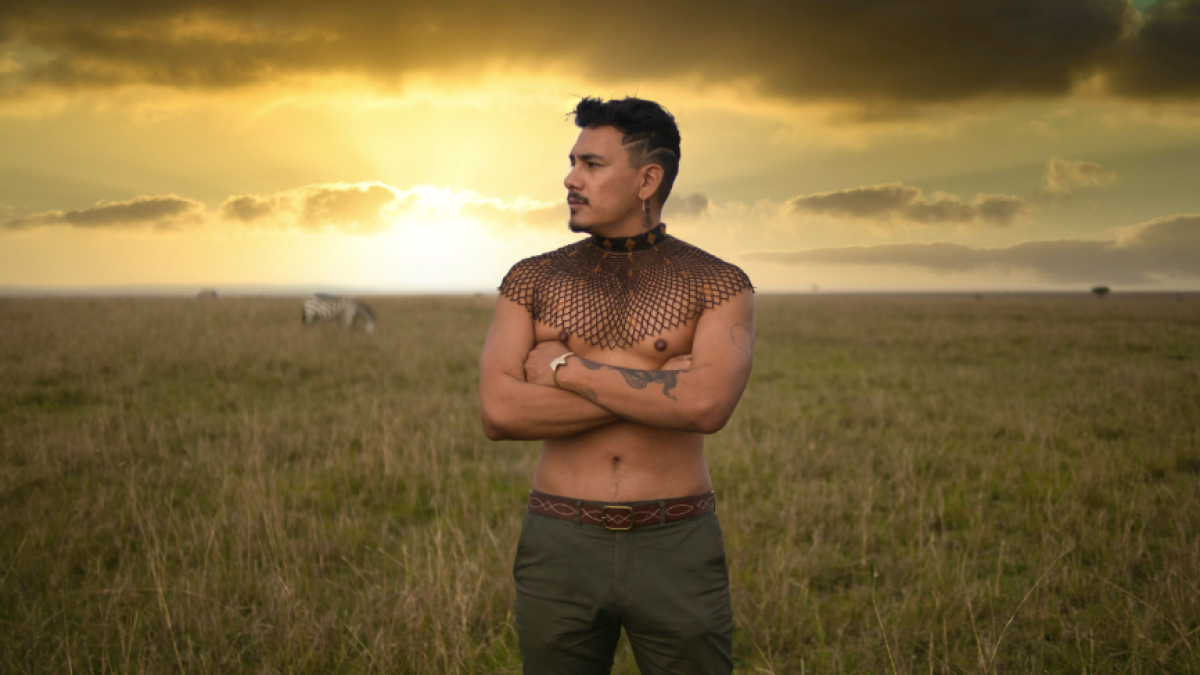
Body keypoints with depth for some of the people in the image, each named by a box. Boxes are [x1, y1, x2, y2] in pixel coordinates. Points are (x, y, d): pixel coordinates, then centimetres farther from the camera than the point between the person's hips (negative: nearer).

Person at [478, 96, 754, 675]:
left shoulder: (718, 285, -1)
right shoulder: (532, 281, 5)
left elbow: (708, 406, -20)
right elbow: (498, 413, -9)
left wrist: (566, 368, -12)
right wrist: (656, 383, -13)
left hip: (678, 549, -1)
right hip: (559, 547, 2)